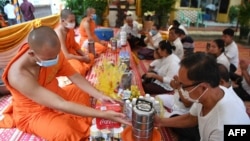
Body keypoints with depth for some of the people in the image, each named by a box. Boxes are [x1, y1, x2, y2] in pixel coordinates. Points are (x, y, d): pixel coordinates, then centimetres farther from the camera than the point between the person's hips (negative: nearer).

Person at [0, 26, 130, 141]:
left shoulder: (52, 53, -19)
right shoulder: (19, 75, -38)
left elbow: (75, 76, -10)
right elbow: (60, 105, -42)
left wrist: (99, 96, -23)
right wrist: (102, 114, -43)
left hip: (54, 97, 7)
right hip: (33, 113, -7)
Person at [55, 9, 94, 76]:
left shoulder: (70, 29, -2)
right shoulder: (59, 33, -28)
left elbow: (74, 44, 12)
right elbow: (66, 56, -31)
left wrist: (83, 53, -4)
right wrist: (83, 58, -22)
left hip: (71, 53, 10)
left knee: (90, 56, 8)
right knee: (79, 68, -31)